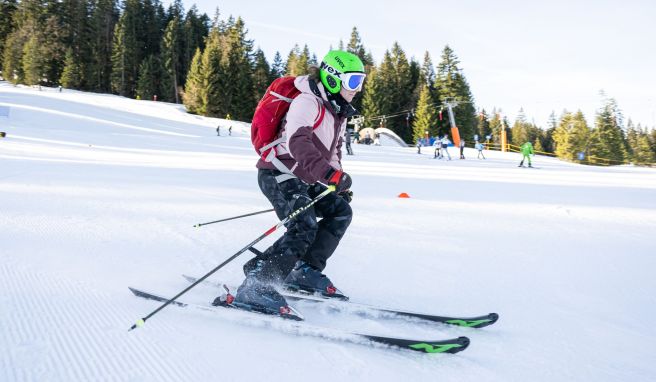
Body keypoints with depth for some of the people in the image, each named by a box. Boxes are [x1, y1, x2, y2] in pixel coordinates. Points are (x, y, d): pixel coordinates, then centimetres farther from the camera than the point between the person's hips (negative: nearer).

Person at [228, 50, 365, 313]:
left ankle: (305, 271, 8)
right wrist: (329, 173, -42)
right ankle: (256, 285, -24)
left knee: (340, 211, 5)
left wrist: (341, 183, 22)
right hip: (279, 173, -10)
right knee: (304, 228, -24)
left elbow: (333, 150, 31)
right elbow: (297, 142, -31)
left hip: (304, 179, 10)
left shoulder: (338, 112, 17)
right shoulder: (308, 102, -14)